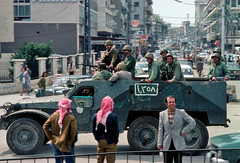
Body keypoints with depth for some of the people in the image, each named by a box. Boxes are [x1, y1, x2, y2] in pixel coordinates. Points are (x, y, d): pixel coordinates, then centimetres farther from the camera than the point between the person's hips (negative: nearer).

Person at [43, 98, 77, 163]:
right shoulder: (71, 118, -14)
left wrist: (51, 138, 7)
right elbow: (74, 131, -23)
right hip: (66, 145, -5)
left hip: (56, 144, 5)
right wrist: (70, 142, -9)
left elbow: (45, 127, 1)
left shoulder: (54, 116, 0)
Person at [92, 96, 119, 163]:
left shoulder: (96, 116, 0)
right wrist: (115, 140, 3)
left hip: (100, 142, 5)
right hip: (110, 142, -5)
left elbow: (94, 130, 6)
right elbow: (116, 131, -12)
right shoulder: (113, 116, -16)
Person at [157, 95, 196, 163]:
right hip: (167, 145, 1)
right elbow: (160, 130, 6)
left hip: (178, 144, -1)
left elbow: (192, 122, 1)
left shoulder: (181, 112, 0)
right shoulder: (162, 114, 5)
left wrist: (184, 131, -6)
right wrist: (159, 143, 1)